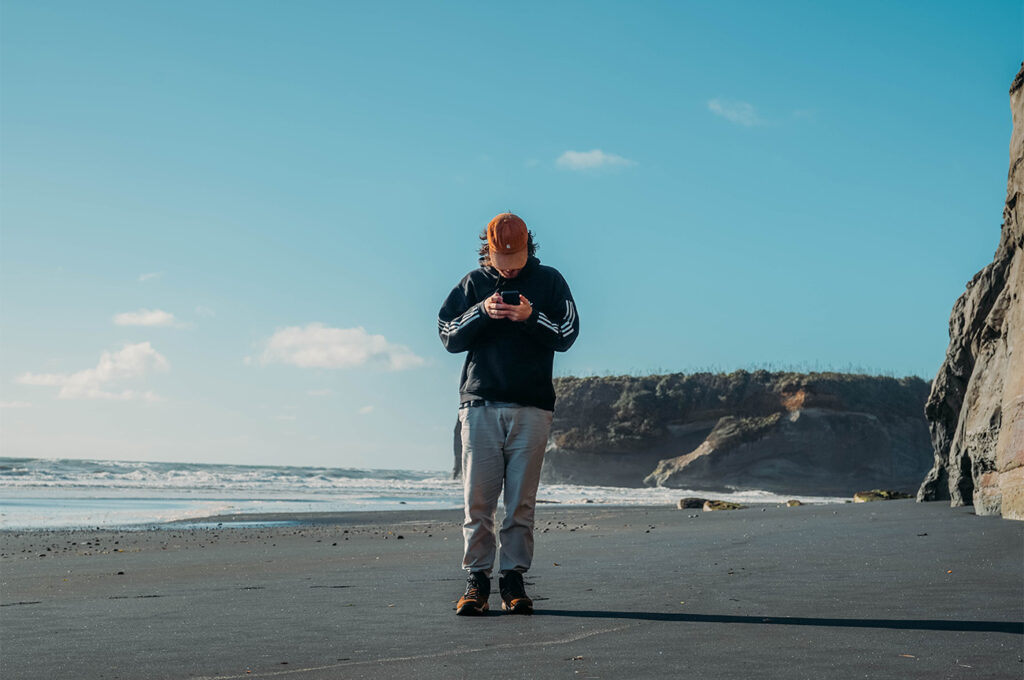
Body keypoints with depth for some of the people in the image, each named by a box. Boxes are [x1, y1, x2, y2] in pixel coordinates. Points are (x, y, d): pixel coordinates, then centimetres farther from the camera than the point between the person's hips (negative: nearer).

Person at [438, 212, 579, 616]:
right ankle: (476, 580, 3)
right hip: (480, 405, 1)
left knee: (521, 502, -1)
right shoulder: (472, 284, 13)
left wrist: (531, 317, -14)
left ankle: (514, 579, 5)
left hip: (531, 408, -1)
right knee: (478, 499, -3)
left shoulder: (548, 281, 10)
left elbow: (567, 336, 2)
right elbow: (448, 336, 6)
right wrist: (482, 312, -10)